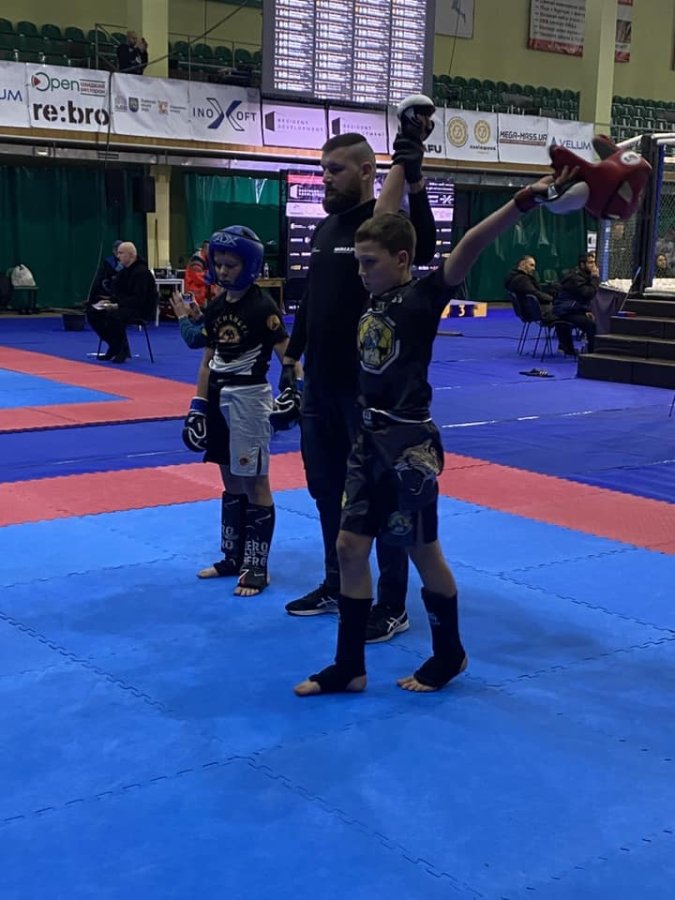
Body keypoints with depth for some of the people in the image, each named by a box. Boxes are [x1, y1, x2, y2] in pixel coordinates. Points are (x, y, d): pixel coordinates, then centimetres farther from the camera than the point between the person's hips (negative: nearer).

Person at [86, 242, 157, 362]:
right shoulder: (123, 272, 12)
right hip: (123, 306, 10)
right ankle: (114, 346, 6)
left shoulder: (141, 272, -16)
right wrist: (108, 302, -4)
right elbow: (119, 294, 16)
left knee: (113, 315, -37)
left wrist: (117, 305, -28)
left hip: (141, 309, -10)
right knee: (92, 312, -1)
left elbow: (138, 299, -24)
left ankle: (123, 350, -15)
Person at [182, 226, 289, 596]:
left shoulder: (262, 306, -12)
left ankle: (257, 567, 8)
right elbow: (207, 362, 13)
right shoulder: (215, 307, 7)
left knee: (254, 482, 0)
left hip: (249, 398, -7)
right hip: (219, 397, 7)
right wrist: (198, 406, 12)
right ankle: (233, 557, 25)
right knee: (231, 481, 15)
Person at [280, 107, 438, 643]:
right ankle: (337, 585, 32)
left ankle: (393, 606, 11)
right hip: (322, 384, 8)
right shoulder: (326, 227, 13)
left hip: (372, 386, -8)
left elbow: (424, 248, -35)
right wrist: (292, 358, 18)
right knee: (328, 487, 16)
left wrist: (414, 181, -47)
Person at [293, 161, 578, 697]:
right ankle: (349, 667, 19)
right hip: (370, 438, 7)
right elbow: (384, 219, 13)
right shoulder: (377, 293, 5)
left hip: (409, 443, -7)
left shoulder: (423, 297, -13)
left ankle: (450, 655, 28)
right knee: (350, 547, 8)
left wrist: (524, 202, -39)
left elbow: (471, 247, -28)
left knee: (423, 552, 7)